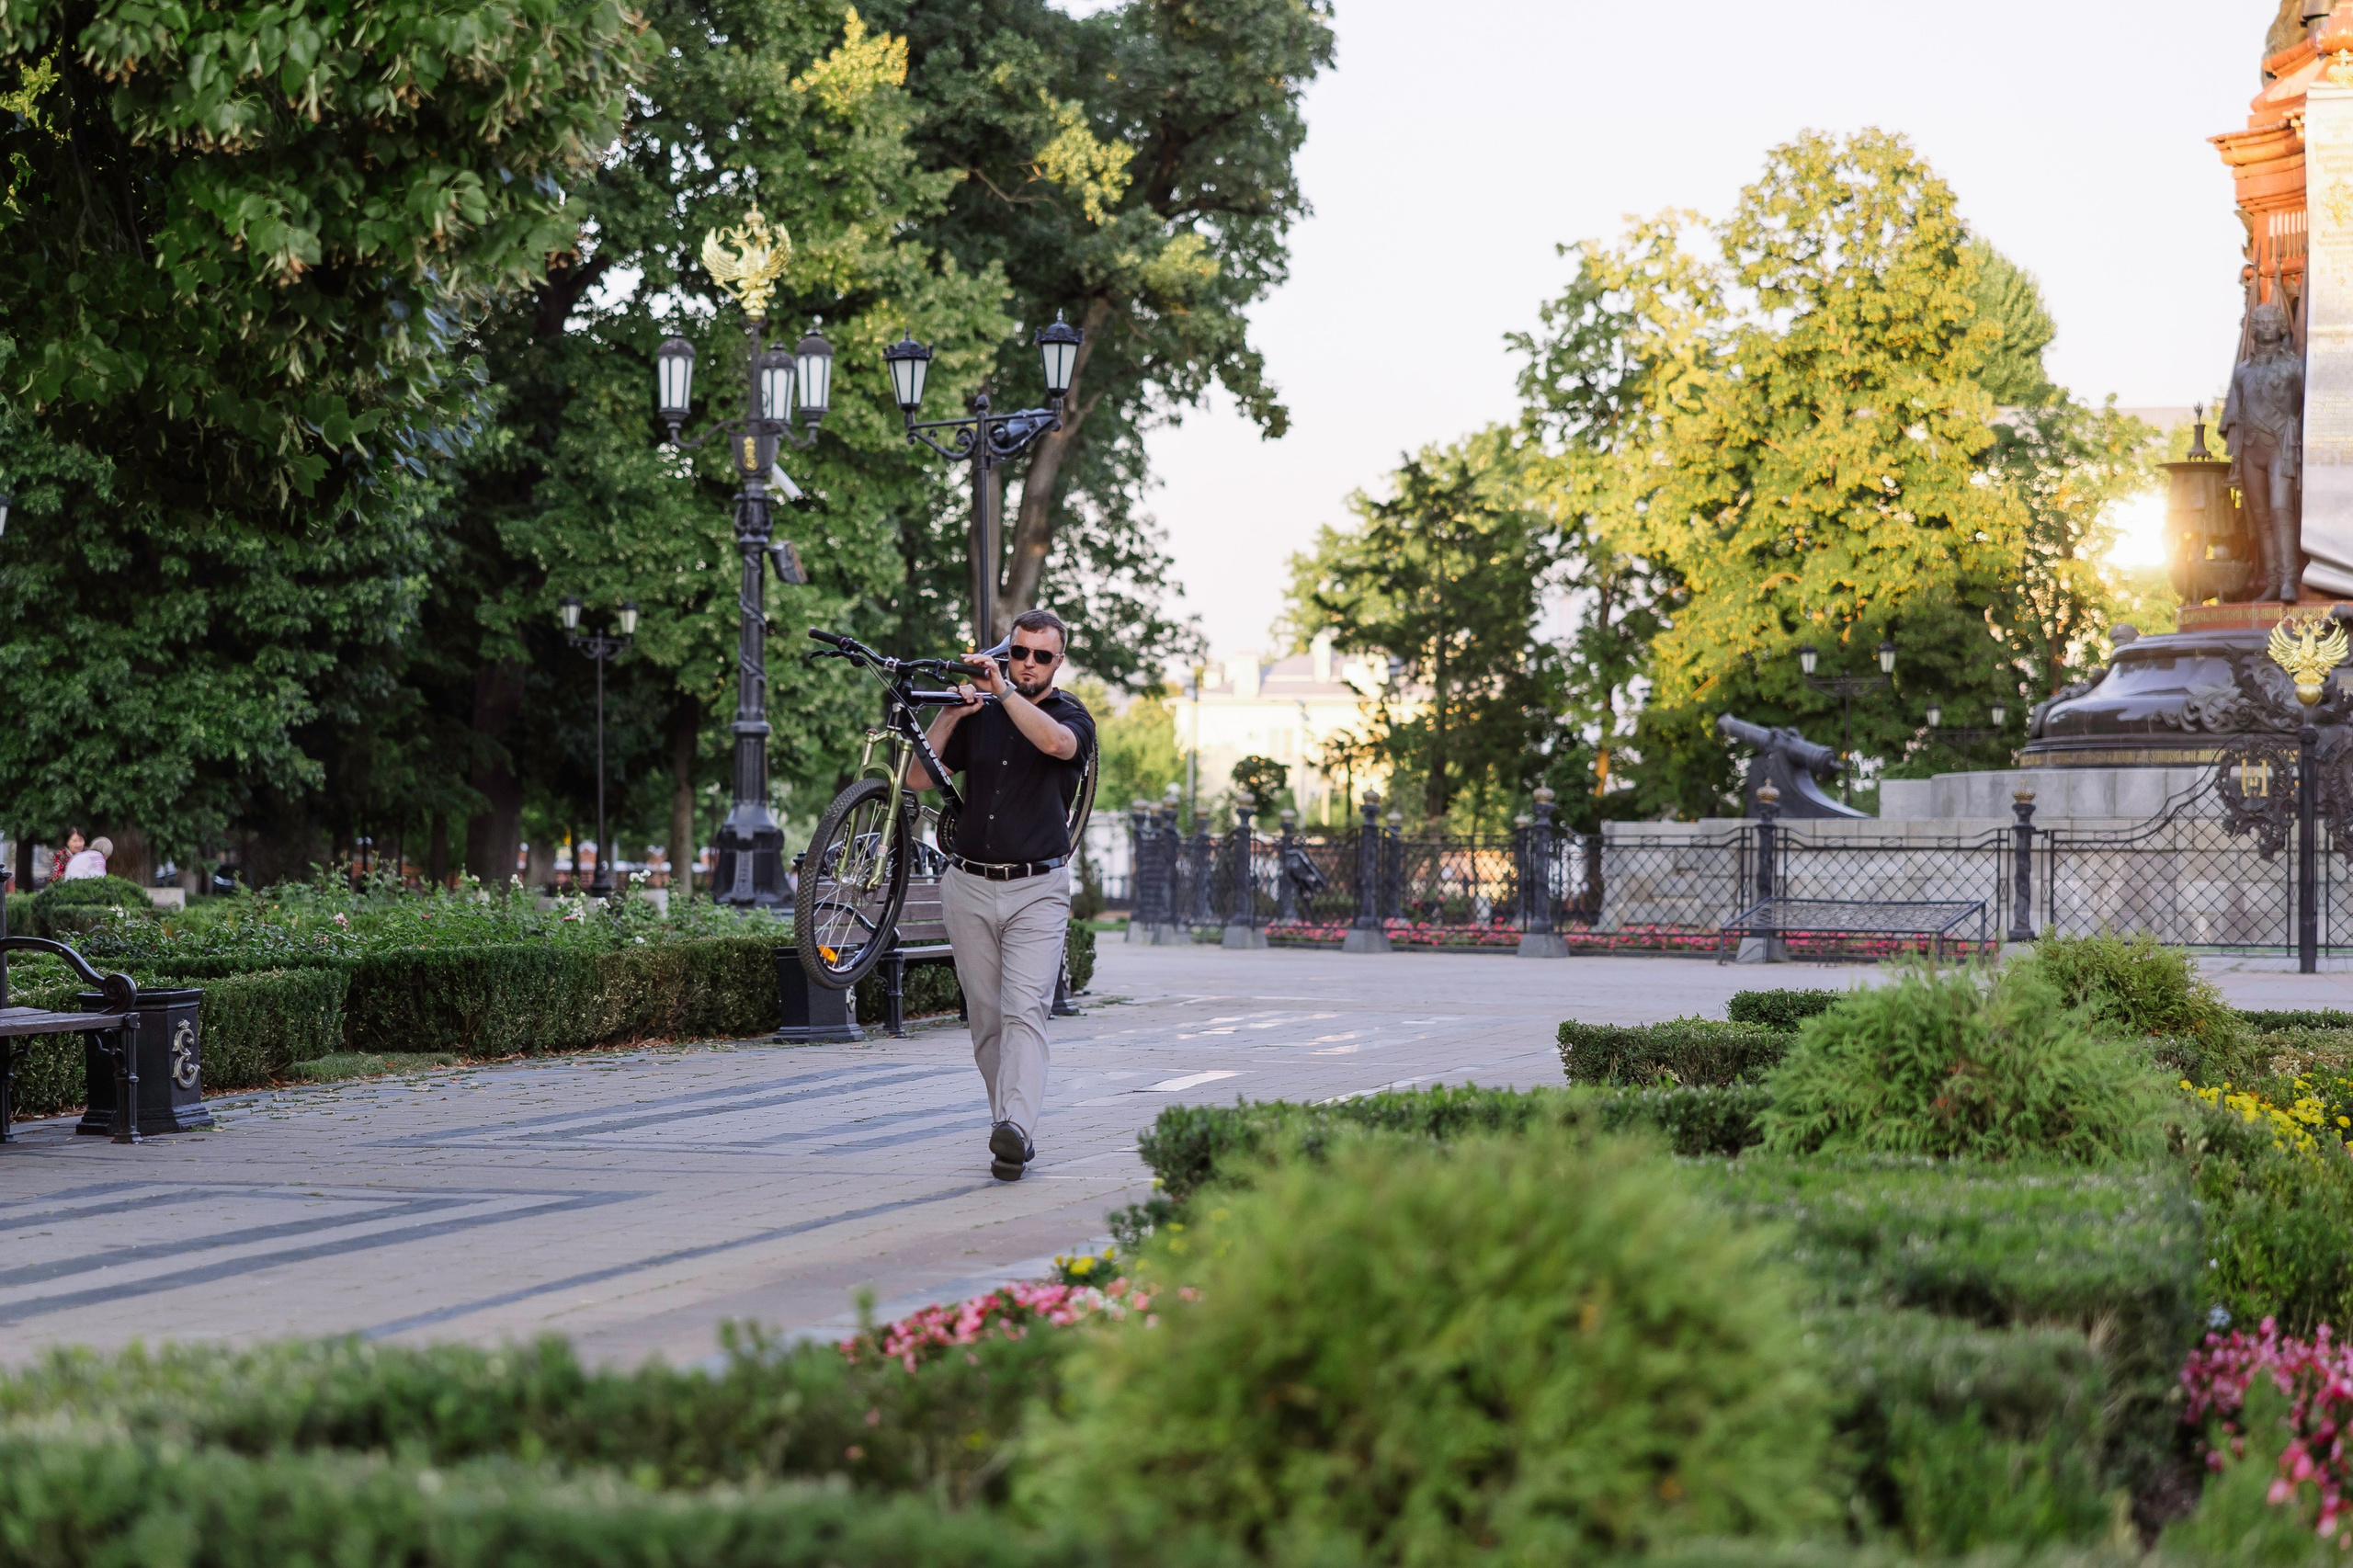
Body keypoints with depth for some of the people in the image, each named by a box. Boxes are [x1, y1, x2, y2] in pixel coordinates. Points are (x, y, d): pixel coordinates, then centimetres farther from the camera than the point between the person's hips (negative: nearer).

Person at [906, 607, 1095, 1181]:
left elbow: (1056, 741, -24)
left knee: (1025, 1011, -17)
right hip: (969, 887, 4)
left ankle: (1015, 1128, -29)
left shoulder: (1071, 715, 2)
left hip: (1037, 889, -4)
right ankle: (1011, 1129, 14)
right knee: (987, 1021, 5)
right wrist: (950, 714, -6)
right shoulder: (979, 715, 12)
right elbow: (917, 779, 6)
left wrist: (1003, 690, -25)